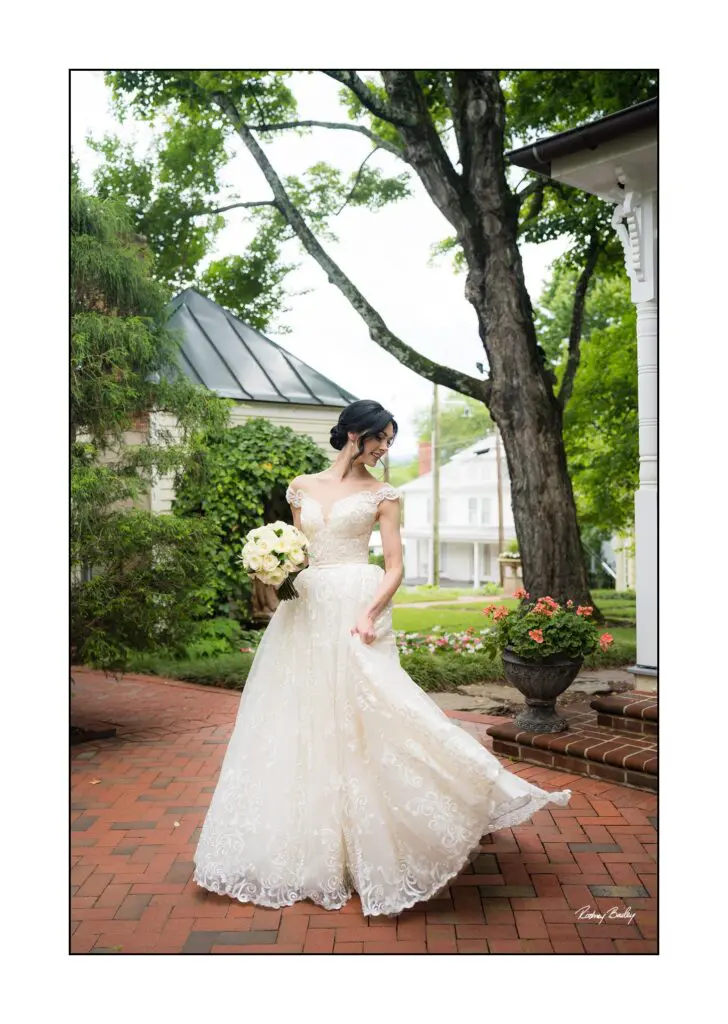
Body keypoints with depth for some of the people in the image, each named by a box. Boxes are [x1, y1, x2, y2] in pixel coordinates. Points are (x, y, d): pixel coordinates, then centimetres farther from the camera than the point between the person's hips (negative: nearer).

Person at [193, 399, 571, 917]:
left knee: (360, 722, -11)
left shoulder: (382, 495, 4)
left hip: (356, 609, -3)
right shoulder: (303, 487, 13)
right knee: (302, 725, 7)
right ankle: (311, 850, 22)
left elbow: (395, 566, -2)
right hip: (306, 611, 4)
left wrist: (370, 614, -18)